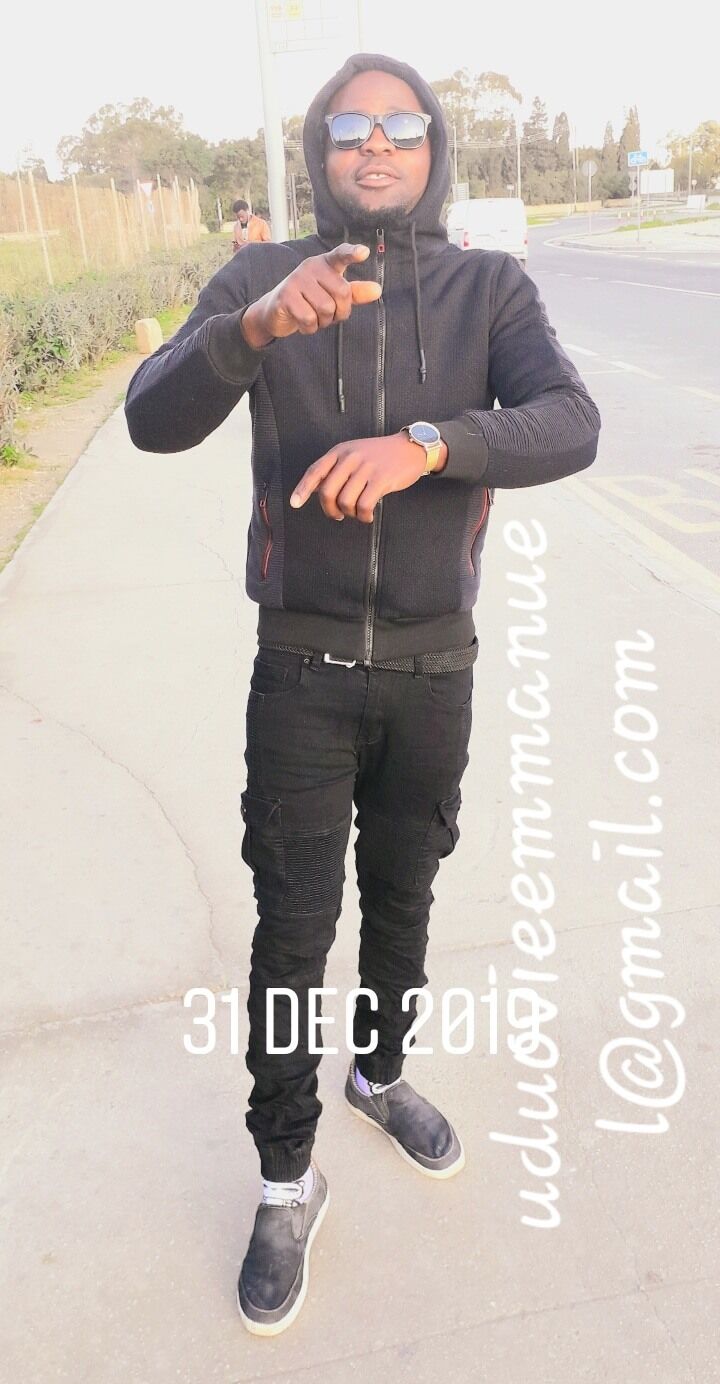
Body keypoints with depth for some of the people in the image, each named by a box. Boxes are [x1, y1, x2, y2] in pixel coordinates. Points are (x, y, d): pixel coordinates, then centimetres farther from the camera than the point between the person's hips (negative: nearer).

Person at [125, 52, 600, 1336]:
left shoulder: (490, 286, -2)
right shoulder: (260, 278, -2)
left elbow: (569, 424, -17)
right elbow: (152, 420, -14)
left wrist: (427, 443, -35)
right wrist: (255, 325, -32)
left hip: (434, 666, 2)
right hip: (303, 667, -1)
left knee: (402, 895, 19)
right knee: (293, 924, 4)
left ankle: (380, 1069, 47)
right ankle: (287, 1180, 25)